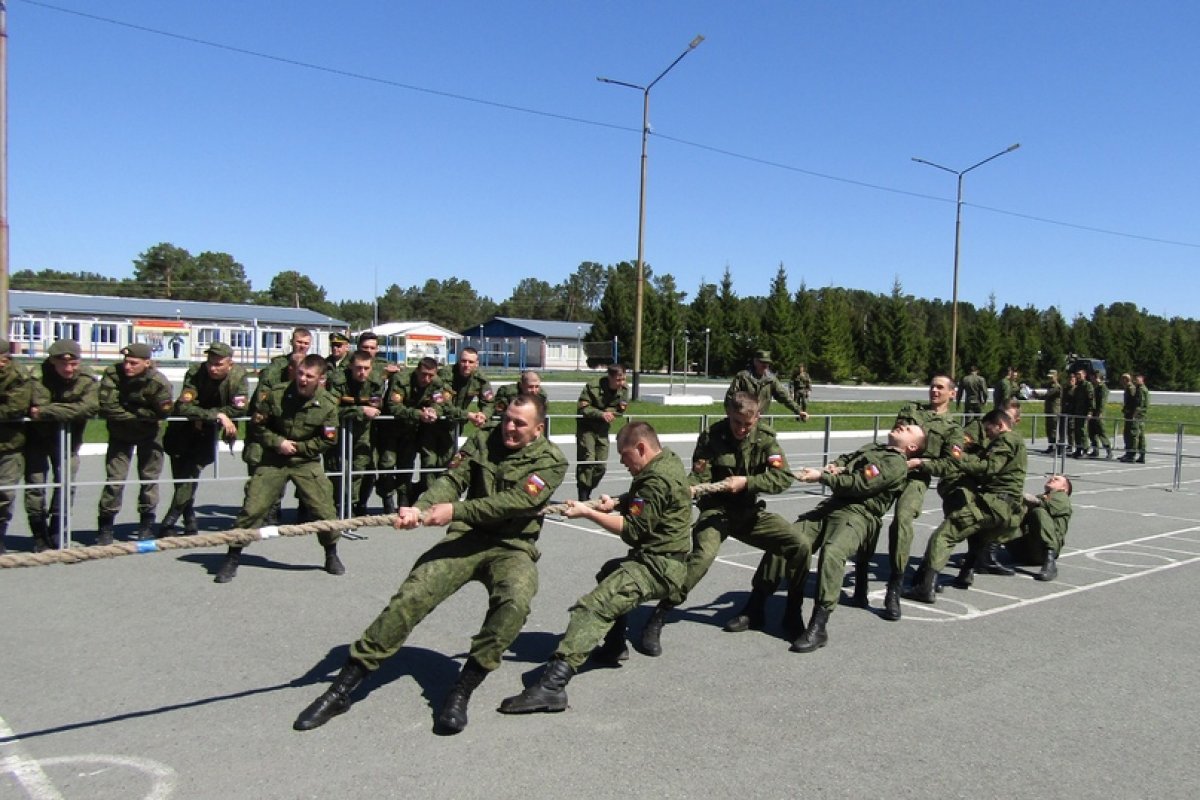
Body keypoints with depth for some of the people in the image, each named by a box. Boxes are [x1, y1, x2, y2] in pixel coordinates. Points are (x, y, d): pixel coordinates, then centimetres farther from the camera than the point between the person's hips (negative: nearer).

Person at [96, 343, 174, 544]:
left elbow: (163, 412, -22)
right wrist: (139, 415, -21)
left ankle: (147, 523, 24)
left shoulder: (159, 382, -25)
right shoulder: (113, 374, -23)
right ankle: (106, 526, 9)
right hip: (120, 433, 0)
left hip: (149, 435, 0)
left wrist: (130, 411, -18)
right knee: (115, 478, -3)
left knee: (150, 478, 8)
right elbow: (107, 407, -27)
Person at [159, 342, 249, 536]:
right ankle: (189, 518, 20)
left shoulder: (238, 375, -22)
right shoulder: (195, 372, -25)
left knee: (192, 470, -12)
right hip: (185, 427, 0)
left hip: (210, 429, 0)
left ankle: (171, 519, -3)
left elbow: (239, 409, -26)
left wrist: (204, 415, -25)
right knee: (180, 474, 2)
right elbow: (183, 407, -34)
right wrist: (217, 415, -42)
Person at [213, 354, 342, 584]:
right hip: (273, 460, 0)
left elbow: (328, 441, -2)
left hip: (306, 462, 0)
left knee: (325, 511, -4)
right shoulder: (276, 395, -10)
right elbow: (258, 427, -1)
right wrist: (277, 442, -13)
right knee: (252, 508, -7)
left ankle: (332, 556, 21)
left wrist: (297, 447, -9)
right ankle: (232, 560, 7)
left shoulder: (328, 404, -9)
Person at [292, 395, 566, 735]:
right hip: (466, 540, 2)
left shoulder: (551, 461, -3)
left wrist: (455, 510, -27)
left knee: (514, 601, -33)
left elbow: (514, 502, -18)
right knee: (410, 597, -16)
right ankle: (341, 689, -7)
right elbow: (451, 480, -5)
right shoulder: (483, 442, 8)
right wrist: (420, 508, -26)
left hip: (513, 548, -2)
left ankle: (461, 692, -20)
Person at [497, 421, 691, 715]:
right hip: (662, 559, 11)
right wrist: (617, 503, 4)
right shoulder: (668, 460, 11)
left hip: (658, 566, -11)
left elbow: (632, 529, -19)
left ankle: (552, 684, -40)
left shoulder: (657, 479, -19)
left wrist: (587, 513, -15)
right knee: (609, 574, 36)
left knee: (593, 606, -26)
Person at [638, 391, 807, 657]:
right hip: (716, 510, -4)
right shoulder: (711, 436, -11)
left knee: (798, 546, -9)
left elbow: (784, 477, -15)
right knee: (702, 556, -32)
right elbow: (699, 477, -17)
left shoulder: (765, 438, -5)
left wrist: (746, 481, -28)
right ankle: (656, 620, -23)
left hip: (750, 511, 4)